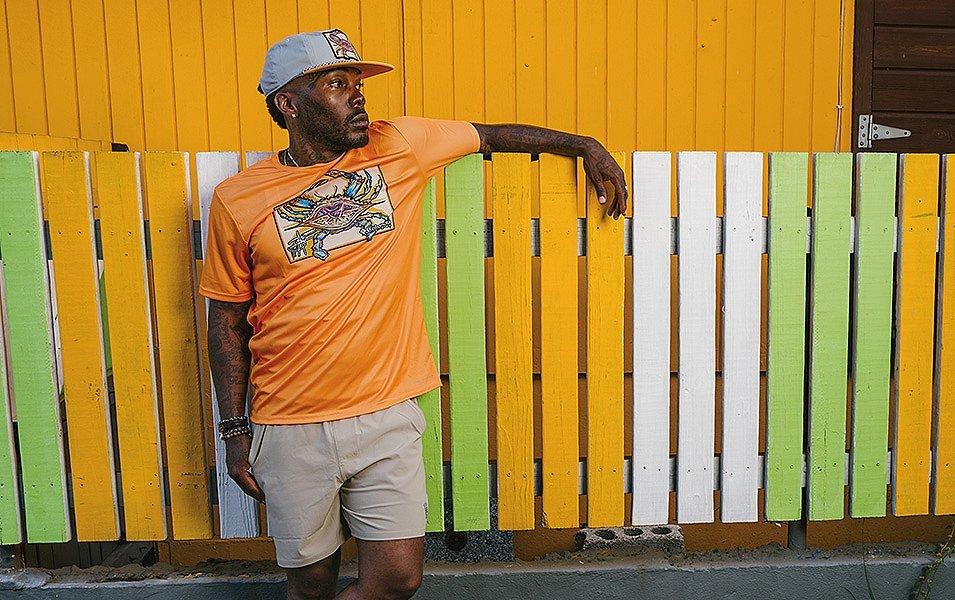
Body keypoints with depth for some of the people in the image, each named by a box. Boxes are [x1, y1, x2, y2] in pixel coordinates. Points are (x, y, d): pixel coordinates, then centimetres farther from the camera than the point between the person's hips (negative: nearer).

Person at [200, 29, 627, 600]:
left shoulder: (399, 145, 0)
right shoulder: (238, 199, -2)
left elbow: (491, 134, 15)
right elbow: (227, 321, 4)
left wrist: (586, 146, 16)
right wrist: (235, 431, 3)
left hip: (388, 416, 1)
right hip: (291, 429, 0)